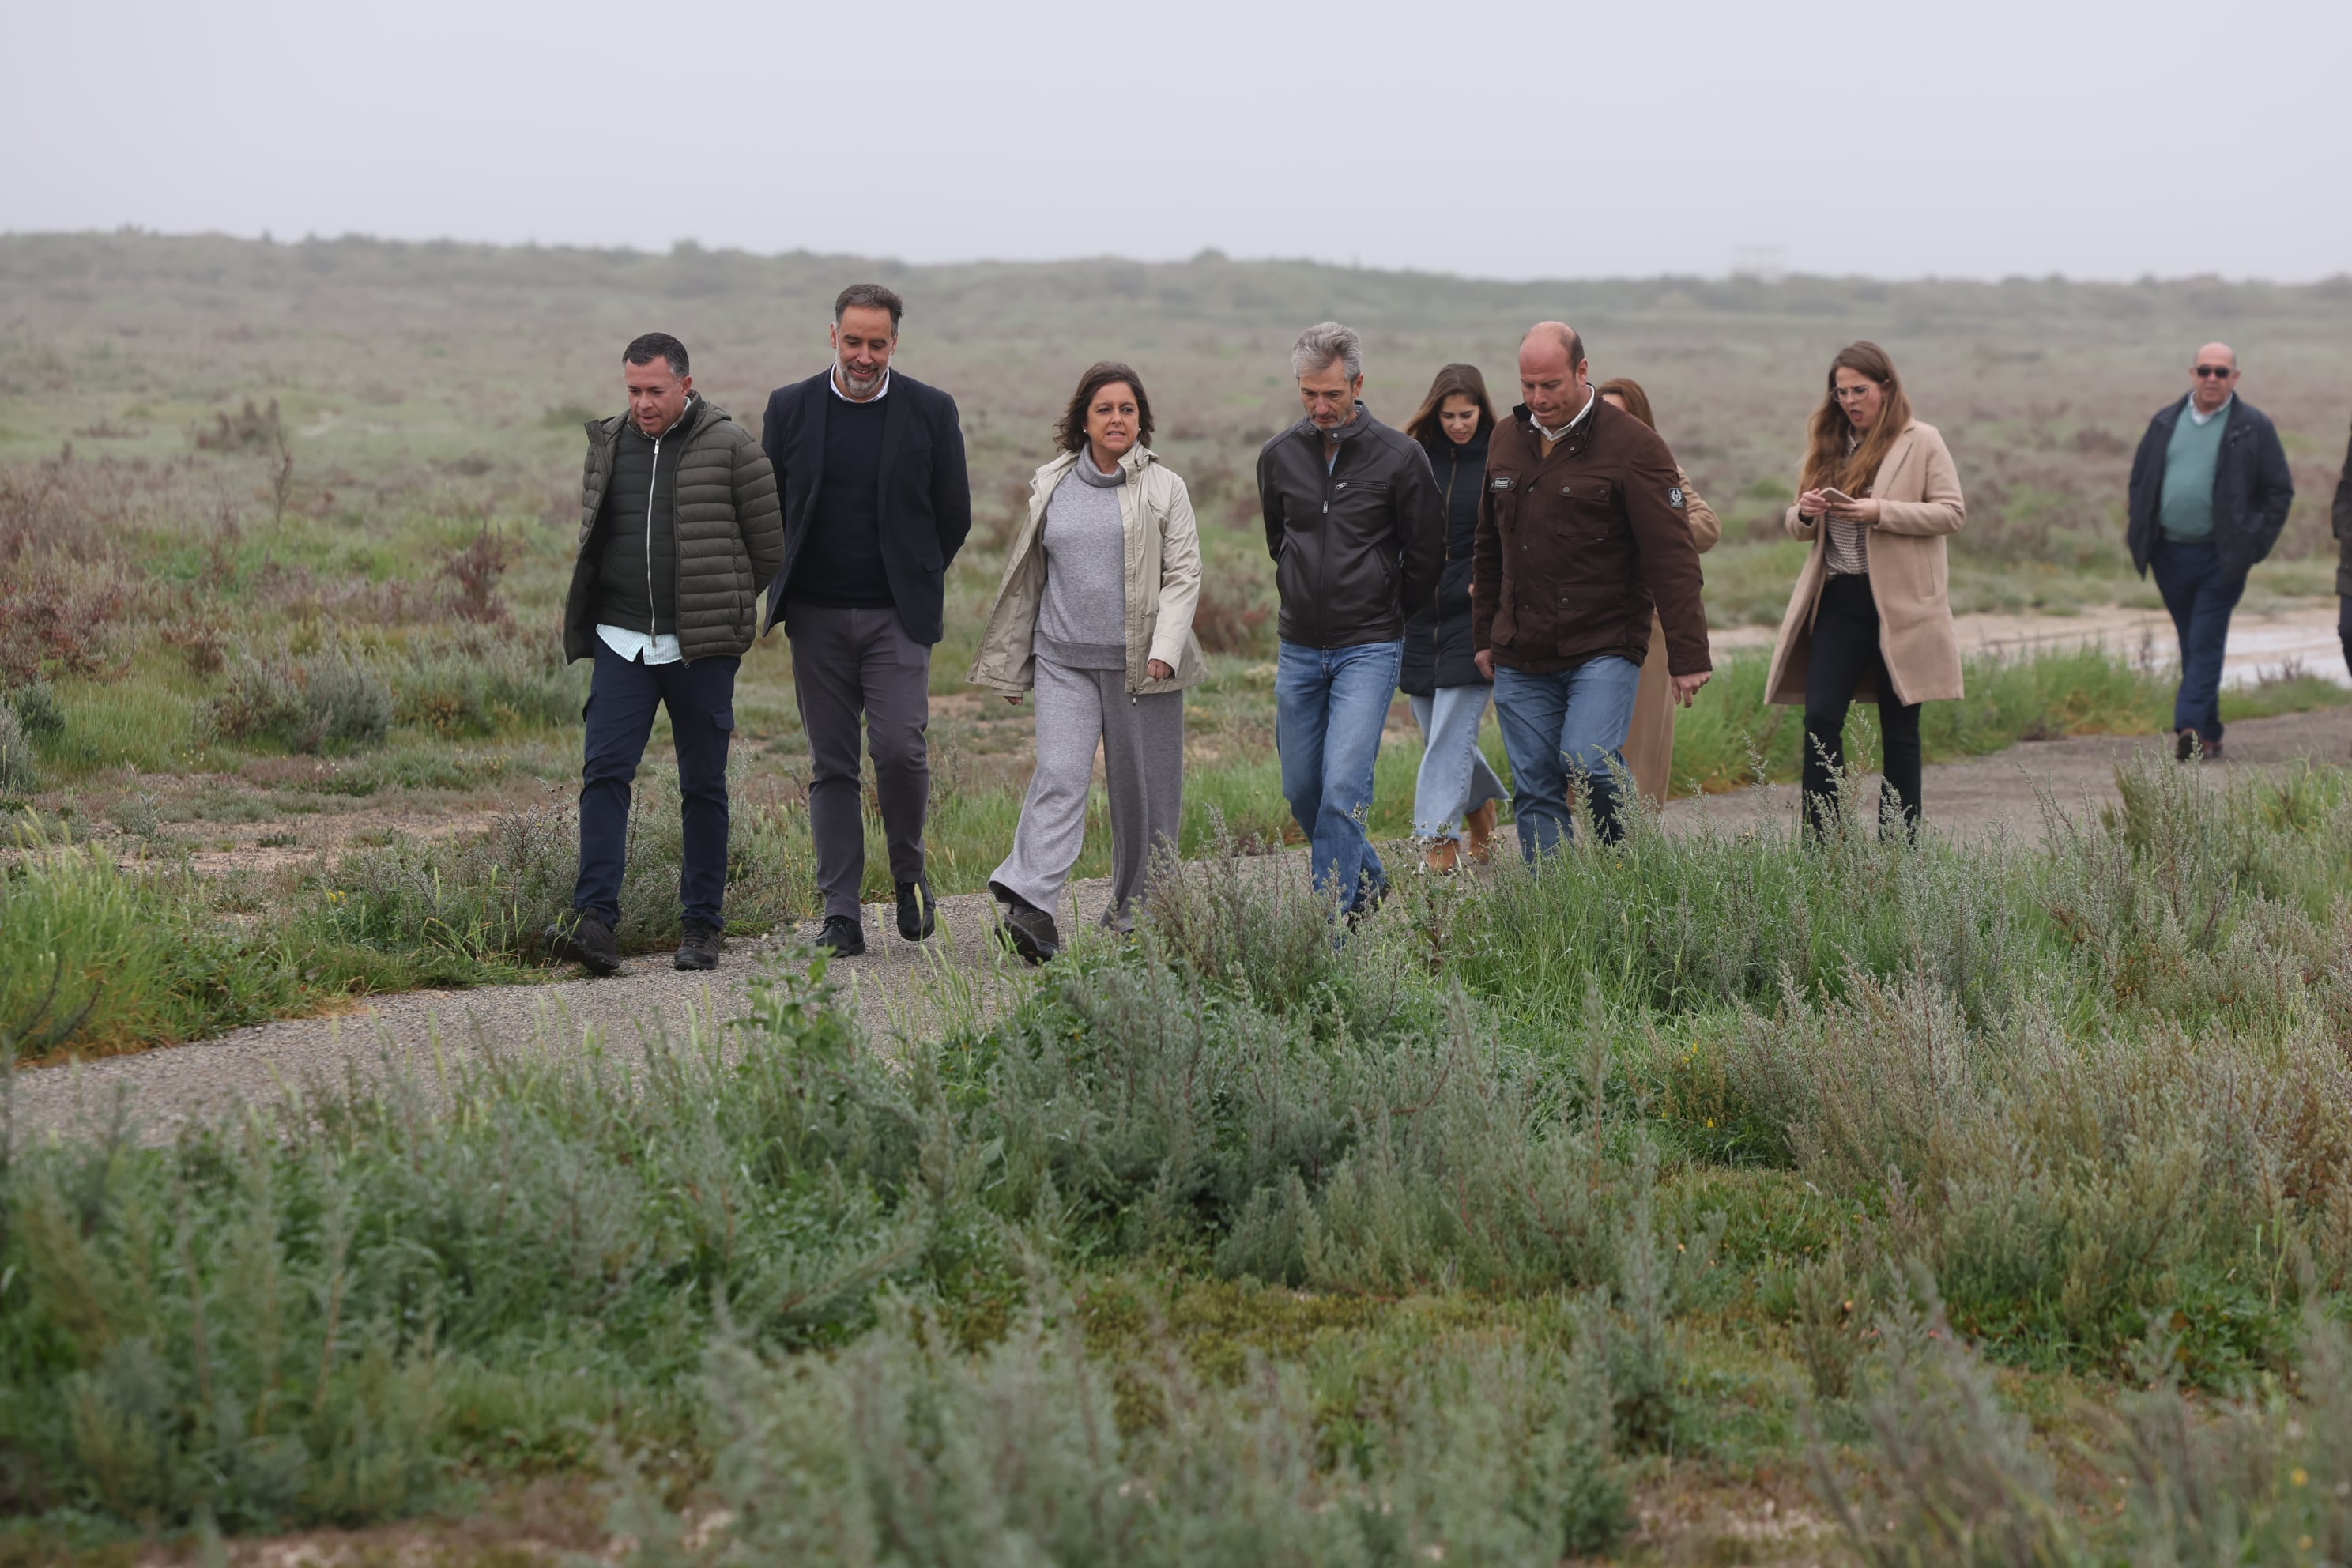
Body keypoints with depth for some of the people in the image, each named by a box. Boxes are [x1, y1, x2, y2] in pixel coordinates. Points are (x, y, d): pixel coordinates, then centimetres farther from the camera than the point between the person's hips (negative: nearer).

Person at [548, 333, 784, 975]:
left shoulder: (729, 446, -4)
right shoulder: (608, 445, 9)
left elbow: (770, 542, 2)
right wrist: (605, 606, 13)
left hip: (702, 647, -3)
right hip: (622, 640, 3)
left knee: (703, 784, 5)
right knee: (604, 772, -10)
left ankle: (704, 926, 14)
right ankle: (596, 921, -14)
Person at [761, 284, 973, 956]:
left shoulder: (931, 411, 0)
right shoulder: (791, 407, 4)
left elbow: (954, 514, 7)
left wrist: (914, 583, 10)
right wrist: (791, 583, 12)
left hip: (896, 616, -2)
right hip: (817, 617, 2)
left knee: (900, 747, -15)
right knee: (831, 766, 3)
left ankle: (909, 870, 11)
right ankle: (842, 915, 5)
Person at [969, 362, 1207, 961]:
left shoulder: (1164, 489, 2)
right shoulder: (1052, 487, 10)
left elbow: (1184, 574, -1)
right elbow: (1028, 576, 17)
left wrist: (1163, 650, -14)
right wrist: (1011, 663, 18)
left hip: (1139, 666, -1)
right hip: (1064, 661, 1)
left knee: (1142, 792, 4)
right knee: (1059, 776, -13)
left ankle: (1133, 914, 17)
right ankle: (1030, 906, -23)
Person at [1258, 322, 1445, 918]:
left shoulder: (1399, 457, -9)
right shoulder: (1280, 456, 3)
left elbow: (1426, 555, 2)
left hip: (1369, 649, -4)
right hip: (1299, 648, 5)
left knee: (1344, 789, -15)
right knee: (1301, 791, 10)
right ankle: (1368, 881, 32)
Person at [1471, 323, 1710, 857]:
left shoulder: (1632, 445, -8)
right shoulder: (1507, 439, 11)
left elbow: (1672, 558, -11)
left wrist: (1687, 656, -15)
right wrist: (1485, 635, 20)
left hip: (1604, 648, -5)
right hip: (1520, 656, 5)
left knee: (1588, 762, -20)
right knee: (1534, 790, 3)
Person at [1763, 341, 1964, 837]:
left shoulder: (1922, 442, -1)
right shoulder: (1829, 446, 13)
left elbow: (1952, 512, -8)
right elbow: (1798, 527, 18)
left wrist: (1881, 513, -18)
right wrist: (1805, 514, -7)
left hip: (1900, 604, -4)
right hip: (1839, 600, 4)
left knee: (1899, 730, 4)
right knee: (1820, 718, -8)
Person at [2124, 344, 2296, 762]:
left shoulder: (2254, 427, 0)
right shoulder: (2166, 422, 11)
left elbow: (2279, 490, 2)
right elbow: (2139, 480, 17)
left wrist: (2255, 545, -6)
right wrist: (2141, 537, 6)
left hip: (2221, 557, -4)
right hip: (2170, 554, 4)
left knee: (2205, 644, -11)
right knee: (2192, 647, 10)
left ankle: (2189, 728, -17)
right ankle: (2207, 736, 18)